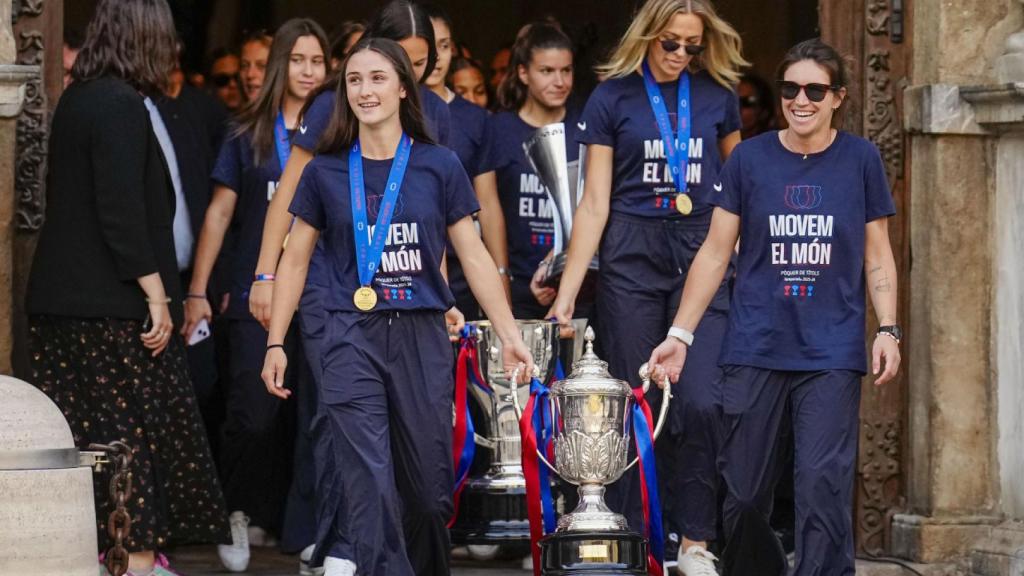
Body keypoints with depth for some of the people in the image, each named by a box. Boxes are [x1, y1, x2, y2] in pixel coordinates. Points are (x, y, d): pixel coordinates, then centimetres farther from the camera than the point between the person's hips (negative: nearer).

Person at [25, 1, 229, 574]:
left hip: (62, 299, 9)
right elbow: (122, 211, -20)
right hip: (114, 304, -9)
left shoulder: (76, 99, 13)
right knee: (134, 428, -3)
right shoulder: (122, 105, -14)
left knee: (89, 432, 10)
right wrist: (156, 293, -17)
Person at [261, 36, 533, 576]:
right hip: (353, 339, -1)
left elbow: (473, 256, 5)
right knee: (370, 490, -12)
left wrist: (510, 335, -1)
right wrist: (275, 343, 7)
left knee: (429, 489, 5)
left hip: (421, 336, 1)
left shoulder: (439, 166, 3)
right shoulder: (326, 171, 5)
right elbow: (296, 259, 11)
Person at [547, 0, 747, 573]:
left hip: (703, 253, 1)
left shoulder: (717, 95, 7)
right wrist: (567, 292, -3)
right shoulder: (613, 99, 2)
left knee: (699, 402, -12)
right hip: (632, 256, -1)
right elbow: (595, 202, 1)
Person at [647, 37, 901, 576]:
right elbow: (715, 254, 6)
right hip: (755, 350, 1)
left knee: (823, 487, -11)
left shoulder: (860, 160, 5)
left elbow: (877, 256, 10)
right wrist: (679, 335, 1)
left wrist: (888, 330, -3)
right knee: (742, 496, 5)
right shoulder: (749, 159, 4)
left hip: (832, 353, -1)